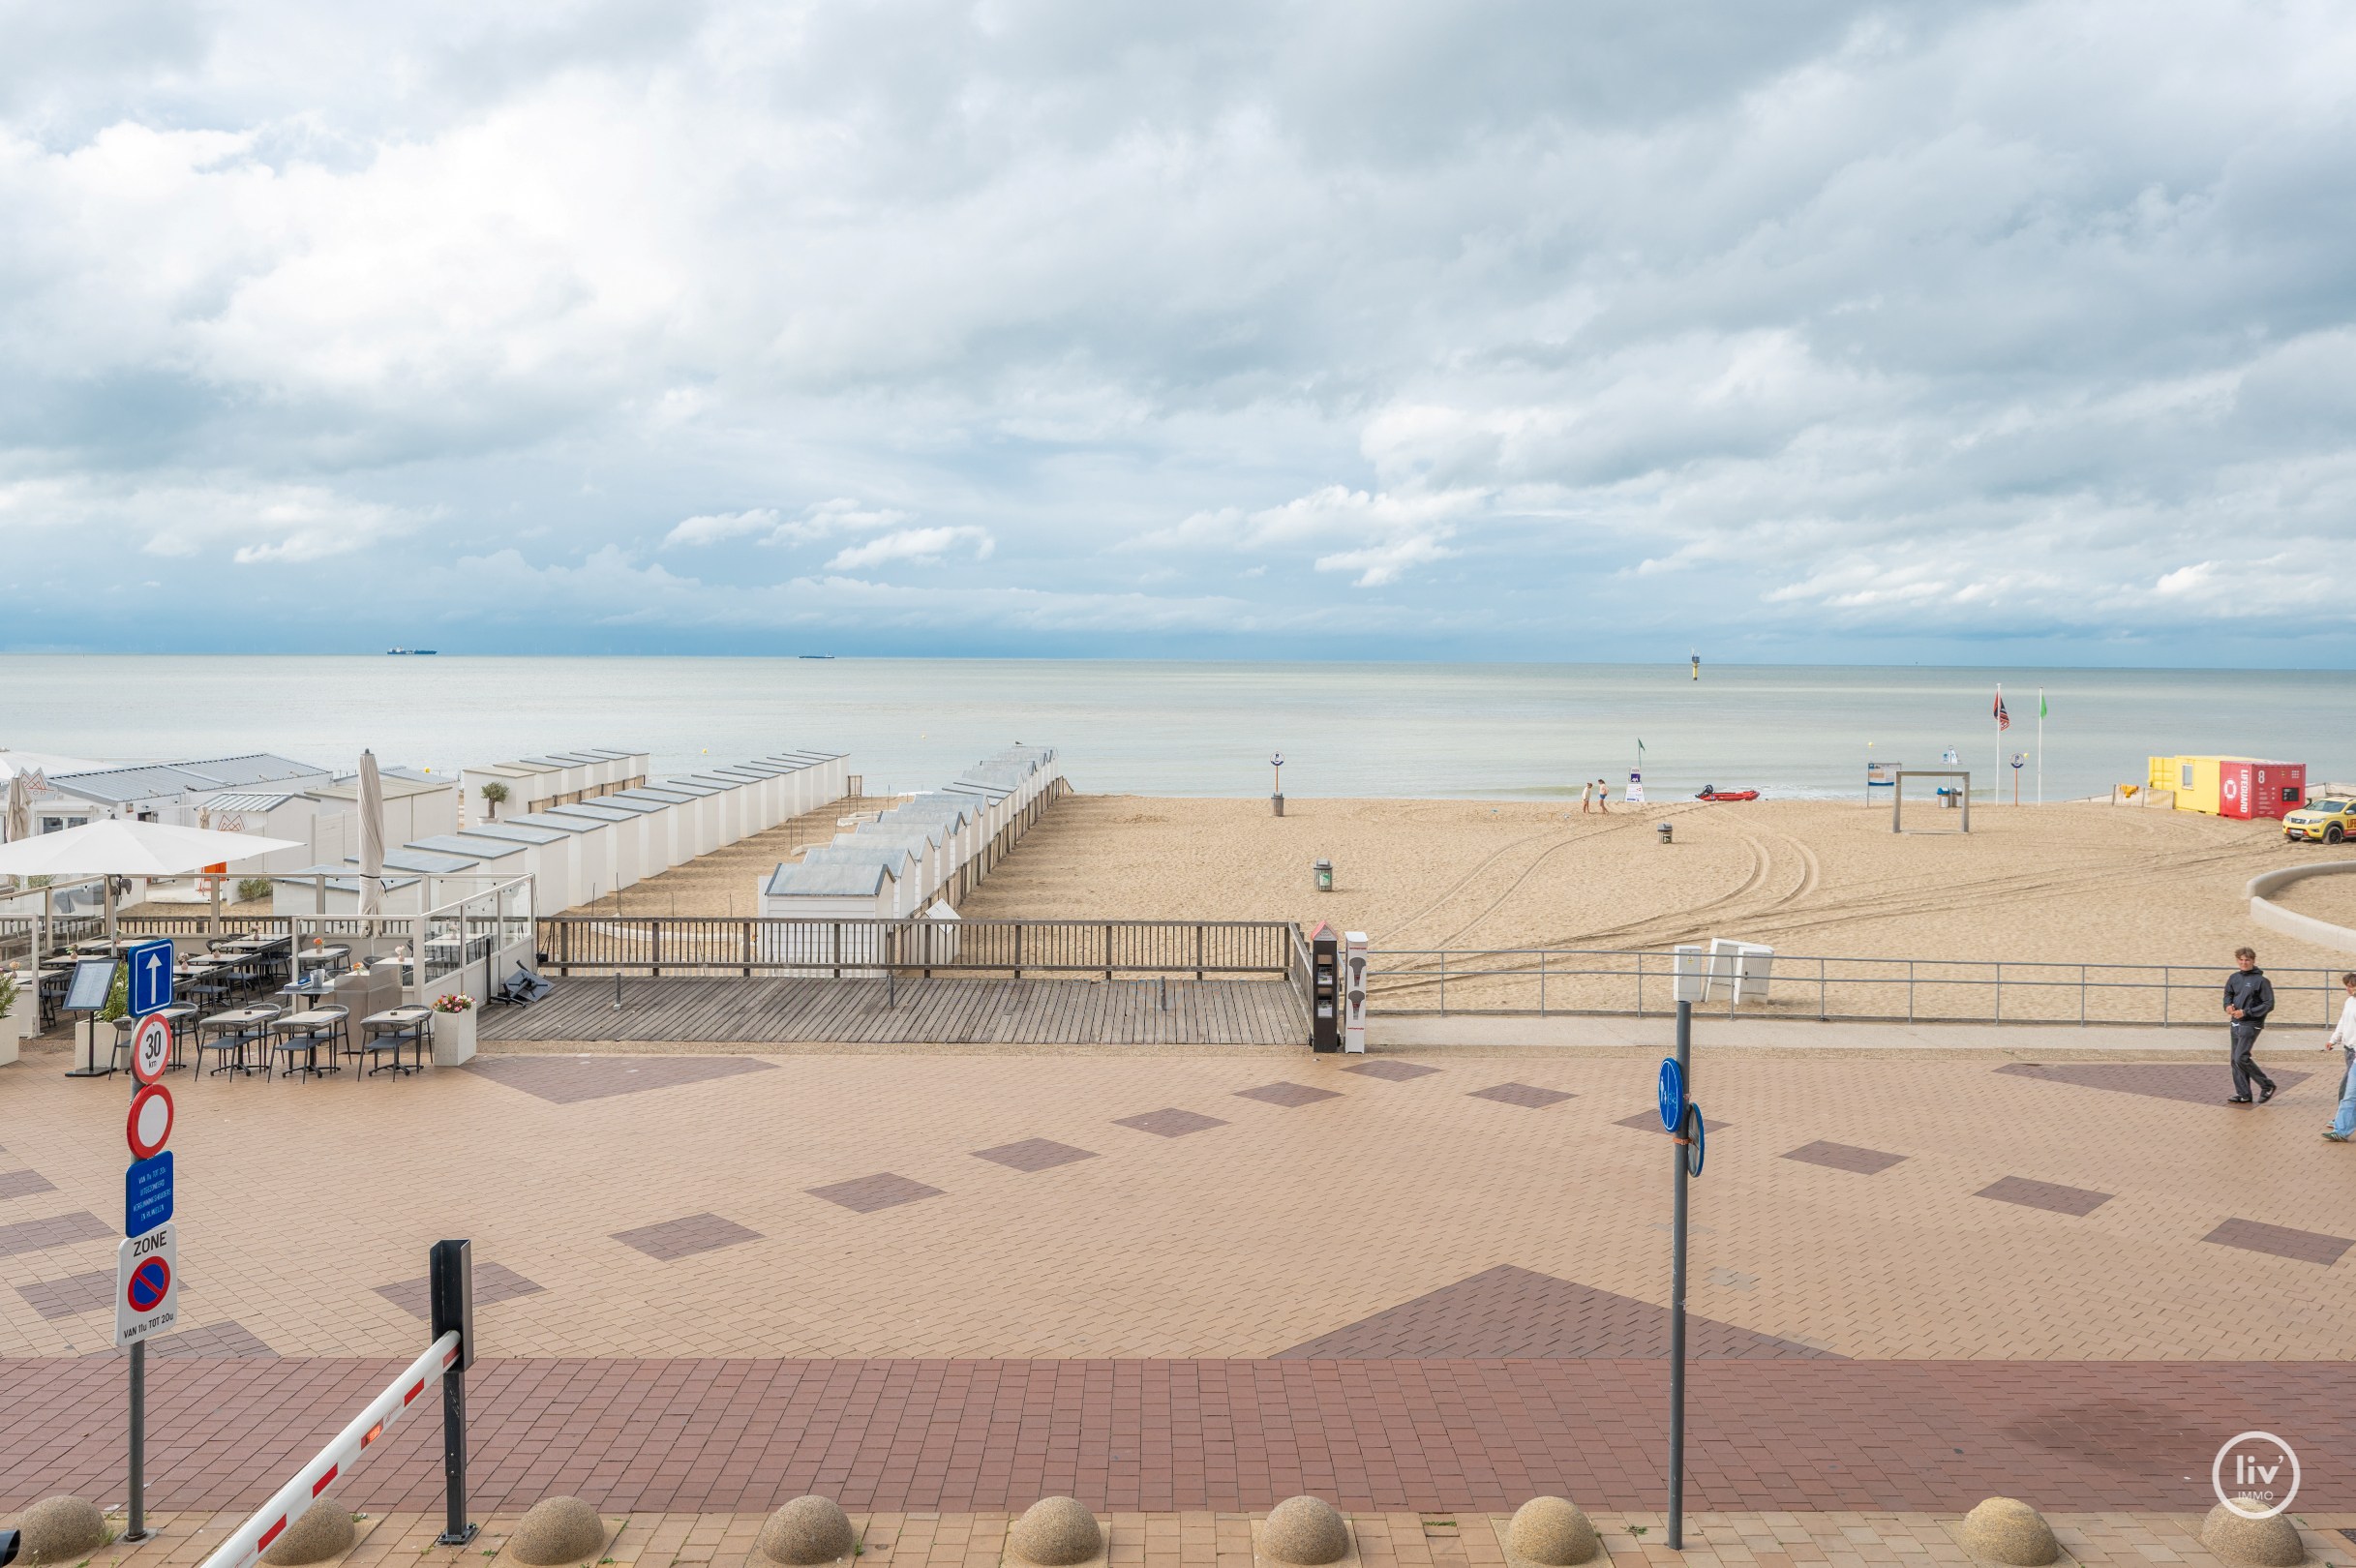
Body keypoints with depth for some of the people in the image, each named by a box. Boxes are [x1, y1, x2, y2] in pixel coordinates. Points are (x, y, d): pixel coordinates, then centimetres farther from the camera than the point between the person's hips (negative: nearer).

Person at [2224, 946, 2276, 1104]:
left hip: (2251, 1024, -7)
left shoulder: (2261, 980, -11)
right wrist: (2228, 1005, -2)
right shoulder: (2234, 978, 6)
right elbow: (2228, 994, 21)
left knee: (2241, 1058, -14)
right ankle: (2243, 1094, 15)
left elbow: (2269, 1005, -11)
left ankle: (2267, 1085, 3)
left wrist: (2246, 1012, -16)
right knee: (2235, 1060, 7)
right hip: (2236, 1023, 7)